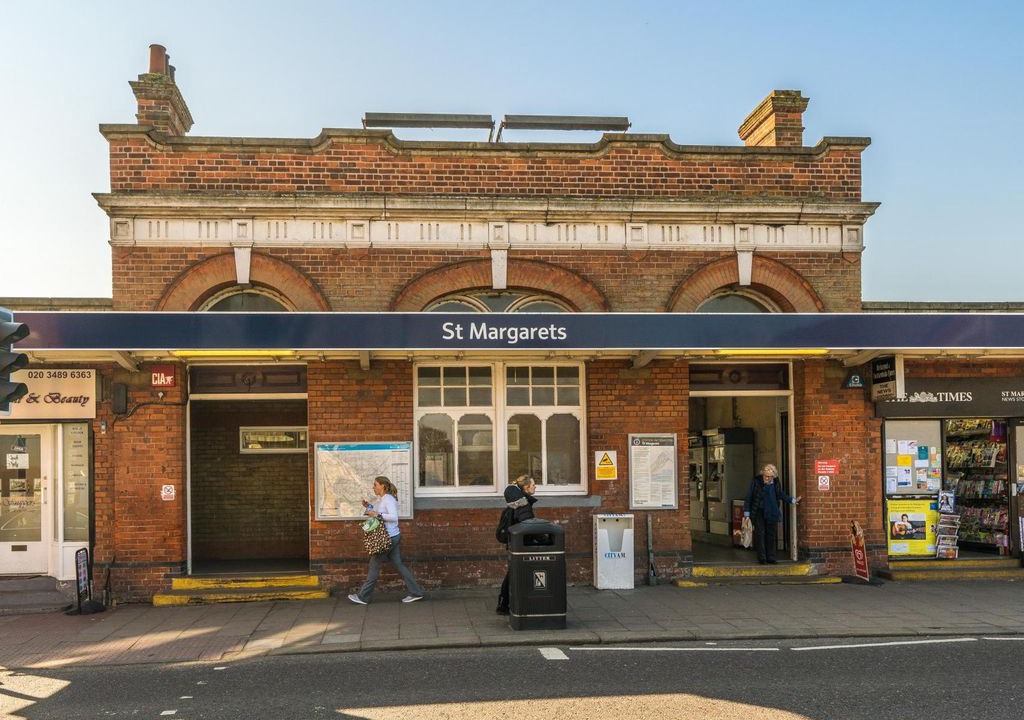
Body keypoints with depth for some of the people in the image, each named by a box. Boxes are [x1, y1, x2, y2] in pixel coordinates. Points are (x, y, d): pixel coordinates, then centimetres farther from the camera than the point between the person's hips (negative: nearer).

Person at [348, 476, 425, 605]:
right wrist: (368, 507, 9)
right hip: (394, 537, 10)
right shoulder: (380, 499, 14)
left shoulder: (388, 499, -16)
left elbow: (394, 517, -28)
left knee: (374, 565, 0)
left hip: (389, 538, -10)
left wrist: (378, 515, -27)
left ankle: (363, 597, 10)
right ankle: (415, 593, 13)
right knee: (398, 565, 11)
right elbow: (376, 513, 23)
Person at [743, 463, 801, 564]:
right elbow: (749, 497, -4)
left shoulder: (776, 483, 2)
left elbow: (781, 495, 20)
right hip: (759, 512, -3)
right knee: (760, 534, -5)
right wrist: (746, 513, -5)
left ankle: (770, 558, 13)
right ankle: (761, 558, 1)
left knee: (771, 535, 6)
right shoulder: (756, 482, -8)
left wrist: (793, 500, 12)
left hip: (771, 513, 3)